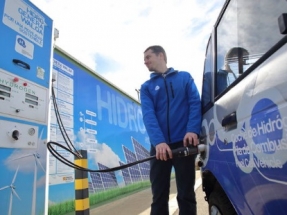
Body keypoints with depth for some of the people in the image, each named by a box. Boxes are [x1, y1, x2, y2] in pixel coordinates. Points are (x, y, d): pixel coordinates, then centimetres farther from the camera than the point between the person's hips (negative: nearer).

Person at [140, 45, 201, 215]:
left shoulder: (185, 77, 12)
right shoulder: (146, 87, 12)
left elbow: (195, 103, -1)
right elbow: (148, 115, -4)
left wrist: (193, 130, -19)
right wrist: (158, 141, -21)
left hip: (183, 142, -1)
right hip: (160, 145, 2)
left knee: (186, 195, 6)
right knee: (159, 196, 7)